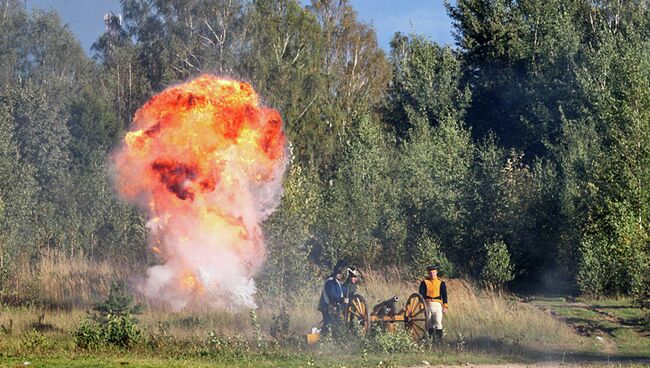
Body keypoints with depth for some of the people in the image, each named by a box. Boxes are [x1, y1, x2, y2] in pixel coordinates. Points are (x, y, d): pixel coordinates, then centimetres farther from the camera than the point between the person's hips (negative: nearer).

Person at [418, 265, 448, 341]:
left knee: (438, 322, -14)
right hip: (428, 304, 1)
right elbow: (421, 294, 3)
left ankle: (439, 337, -16)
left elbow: (444, 295, 8)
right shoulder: (424, 282, 7)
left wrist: (445, 306, 1)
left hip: (437, 305, -1)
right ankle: (431, 337, 13)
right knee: (429, 323, 5)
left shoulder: (441, 283, 8)